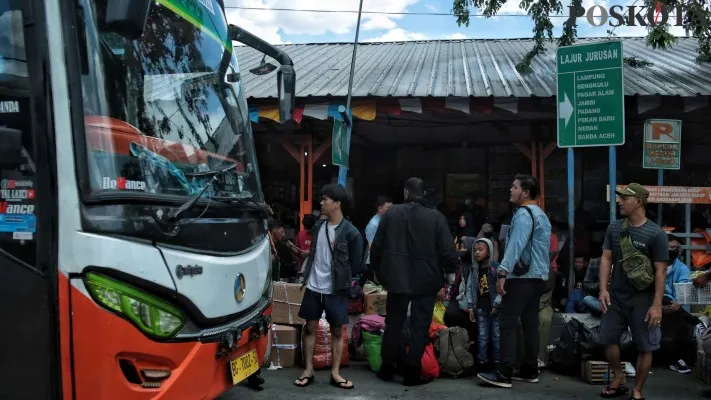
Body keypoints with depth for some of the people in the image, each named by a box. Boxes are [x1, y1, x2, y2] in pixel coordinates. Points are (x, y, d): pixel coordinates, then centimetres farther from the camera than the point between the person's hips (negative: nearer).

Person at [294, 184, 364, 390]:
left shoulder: (351, 232, -11)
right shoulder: (319, 226, 4)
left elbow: (356, 265, -5)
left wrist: (343, 279, 0)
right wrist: (307, 274, 11)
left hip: (336, 290, -4)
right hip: (313, 287, 4)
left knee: (337, 331, 6)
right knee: (310, 327, 8)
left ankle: (335, 373, 16)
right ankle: (308, 370, 18)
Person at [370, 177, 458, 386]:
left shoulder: (391, 213, -2)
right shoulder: (436, 217, -8)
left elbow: (377, 245, 3)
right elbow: (447, 249, -8)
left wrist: (377, 269, 17)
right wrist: (450, 271, 9)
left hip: (397, 278, 2)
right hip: (426, 280, -2)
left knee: (393, 324, 14)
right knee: (420, 327, 6)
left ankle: (387, 368, 21)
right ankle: (412, 372, 9)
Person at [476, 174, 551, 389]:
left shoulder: (523, 214, -13)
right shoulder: (541, 215, 18)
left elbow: (515, 246, -24)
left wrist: (502, 272, -30)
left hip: (522, 277, -10)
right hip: (538, 276, 10)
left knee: (507, 323, -9)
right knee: (530, 323, 12)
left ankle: (504, 374, -11)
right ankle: (530, 371, 16)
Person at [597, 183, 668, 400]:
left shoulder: (655, 233, -11)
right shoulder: (614, 228, 3)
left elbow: (660, 271, -11)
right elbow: (606, 258, 6)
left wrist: (657, 304, -14)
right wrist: (603, 289, -4)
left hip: (642, 299, -4)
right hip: (616, 295, 5)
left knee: (645, 347, 4)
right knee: (608, 339, 10)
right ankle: (618, 379, 31)